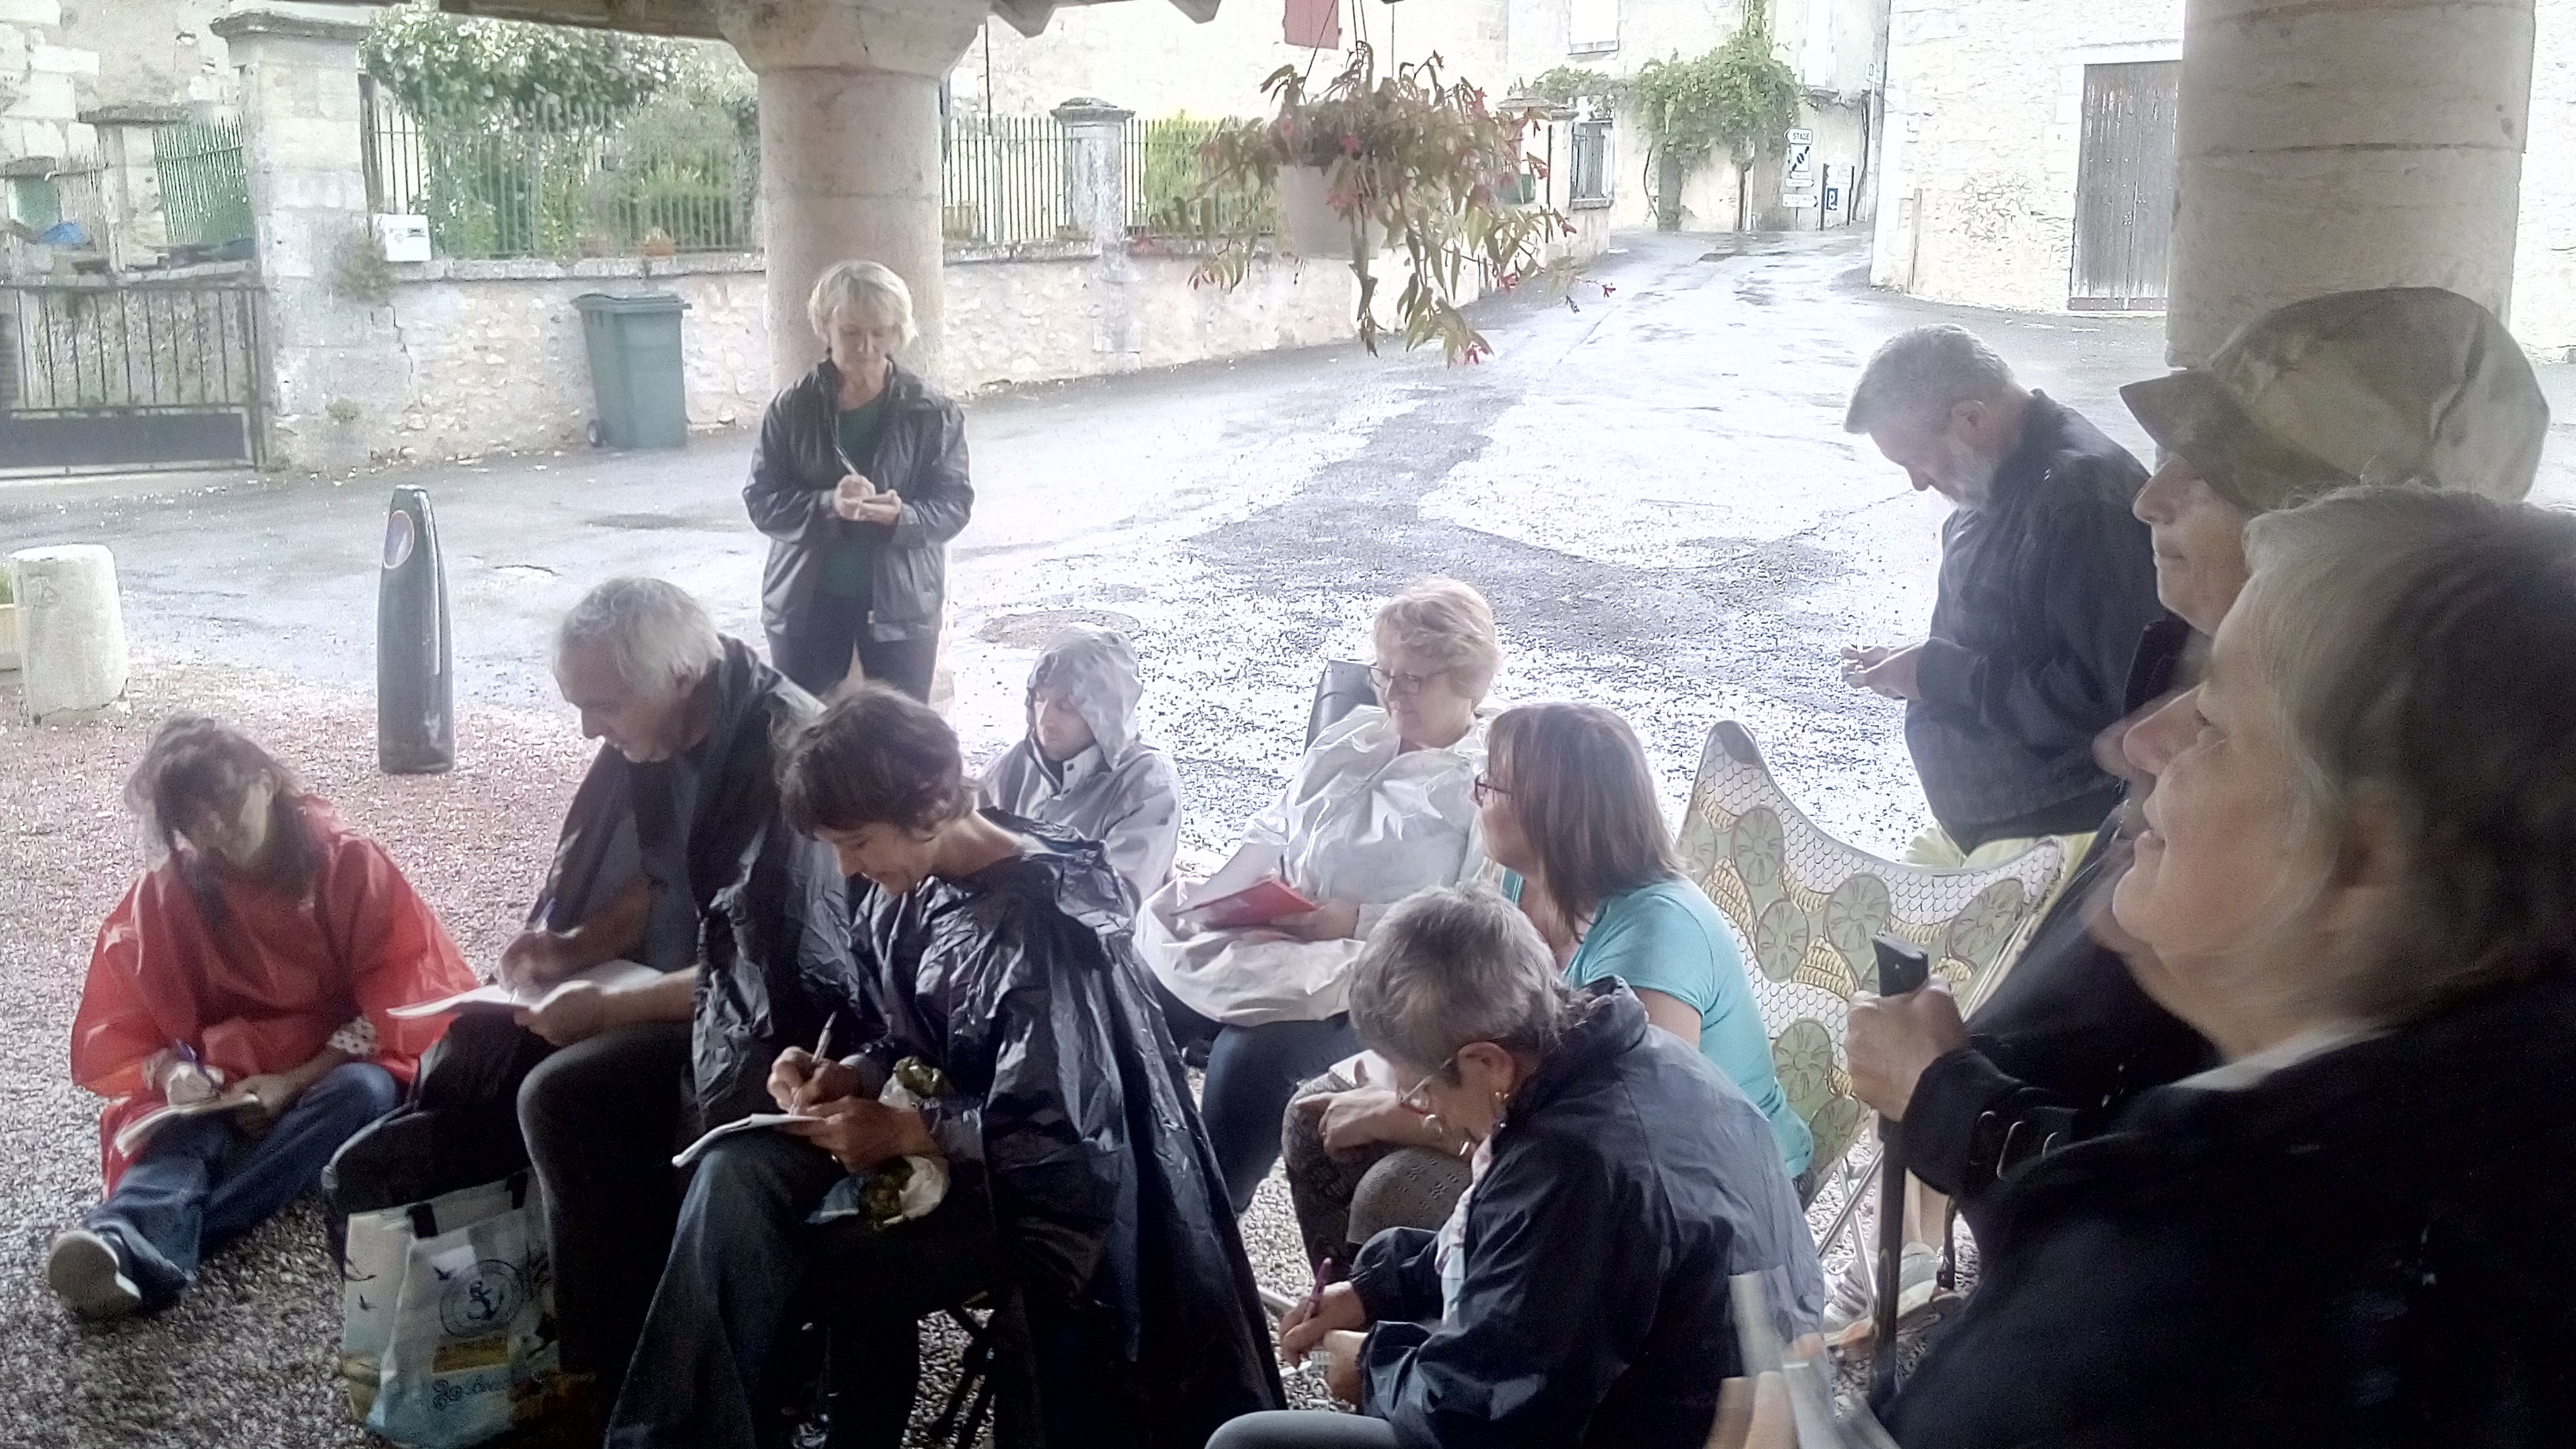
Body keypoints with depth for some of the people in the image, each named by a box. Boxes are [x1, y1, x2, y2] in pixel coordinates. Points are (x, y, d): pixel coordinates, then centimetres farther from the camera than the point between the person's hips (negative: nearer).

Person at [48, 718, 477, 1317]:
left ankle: (148, 1240, -49)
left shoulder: (349, 864, -6)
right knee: (185, 1129, -31)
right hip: (223, 1090, 2)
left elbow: (400, 995, -10)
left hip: (335, 1072, -2)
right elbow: (114, 1035, 4)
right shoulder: (164, 896, 1)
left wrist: (294, 1082, -19)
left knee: (362, 1091, -36)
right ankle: (122, 1246, -64)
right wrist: (171, 1072, -19)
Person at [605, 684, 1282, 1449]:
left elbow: (1060, 1137, -23)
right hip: (926, 1126, 7)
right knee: (735, 1175, -16)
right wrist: (847, 1077, -8)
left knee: (819, 1268, -19)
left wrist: (904, 1133, -20)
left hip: (1031, 1185, -7)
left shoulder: (1046, 923, -26)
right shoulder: (902, 888, -2)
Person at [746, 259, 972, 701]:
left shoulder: (932, 411, -6)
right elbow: (762, 502, -5)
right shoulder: (790, 408, -3)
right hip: (807, 601, 1)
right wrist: (827, 504, -25)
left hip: (902, 602, -1)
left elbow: (954, 505, -6)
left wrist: (900, 516, -27)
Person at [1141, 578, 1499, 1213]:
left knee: (1251, 1054, -31)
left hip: (1375, 975, -7)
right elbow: (1271, 832, 22)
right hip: (1265, 938, 7)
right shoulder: (1352, 739, 17)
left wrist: (1355, 920, -19)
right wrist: (1253, 887, 2)